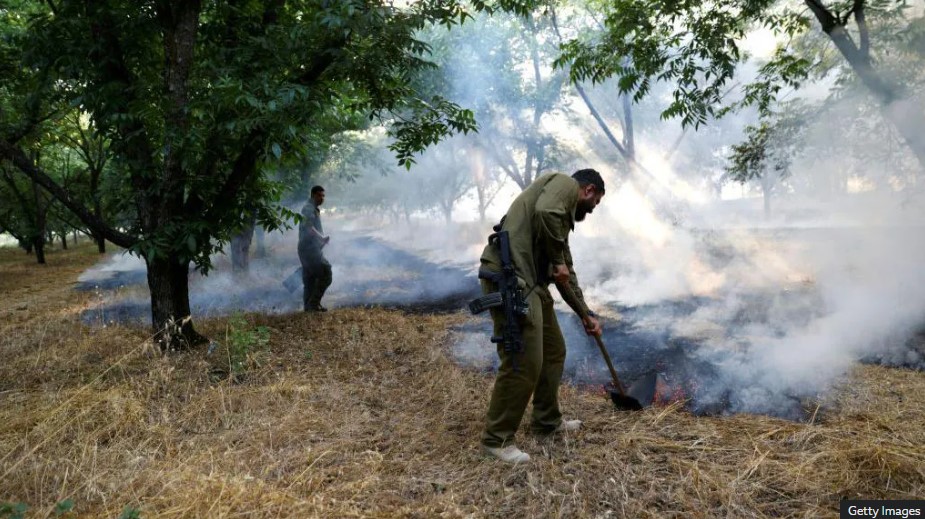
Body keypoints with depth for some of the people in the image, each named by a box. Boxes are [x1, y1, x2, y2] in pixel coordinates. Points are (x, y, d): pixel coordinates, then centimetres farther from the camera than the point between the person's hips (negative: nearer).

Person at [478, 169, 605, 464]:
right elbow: (544, 213, -22)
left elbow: (566, 274, 32)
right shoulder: (565, 183, 2)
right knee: (523, 363, -7)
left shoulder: (564, 210, 28)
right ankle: (497, 439, 6)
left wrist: (586, 314, 35)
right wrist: (558, 260, -9)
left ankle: (547, 421, 34)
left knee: (553, 351, 19)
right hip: (510, 278, -10)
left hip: (530, 282, 10)